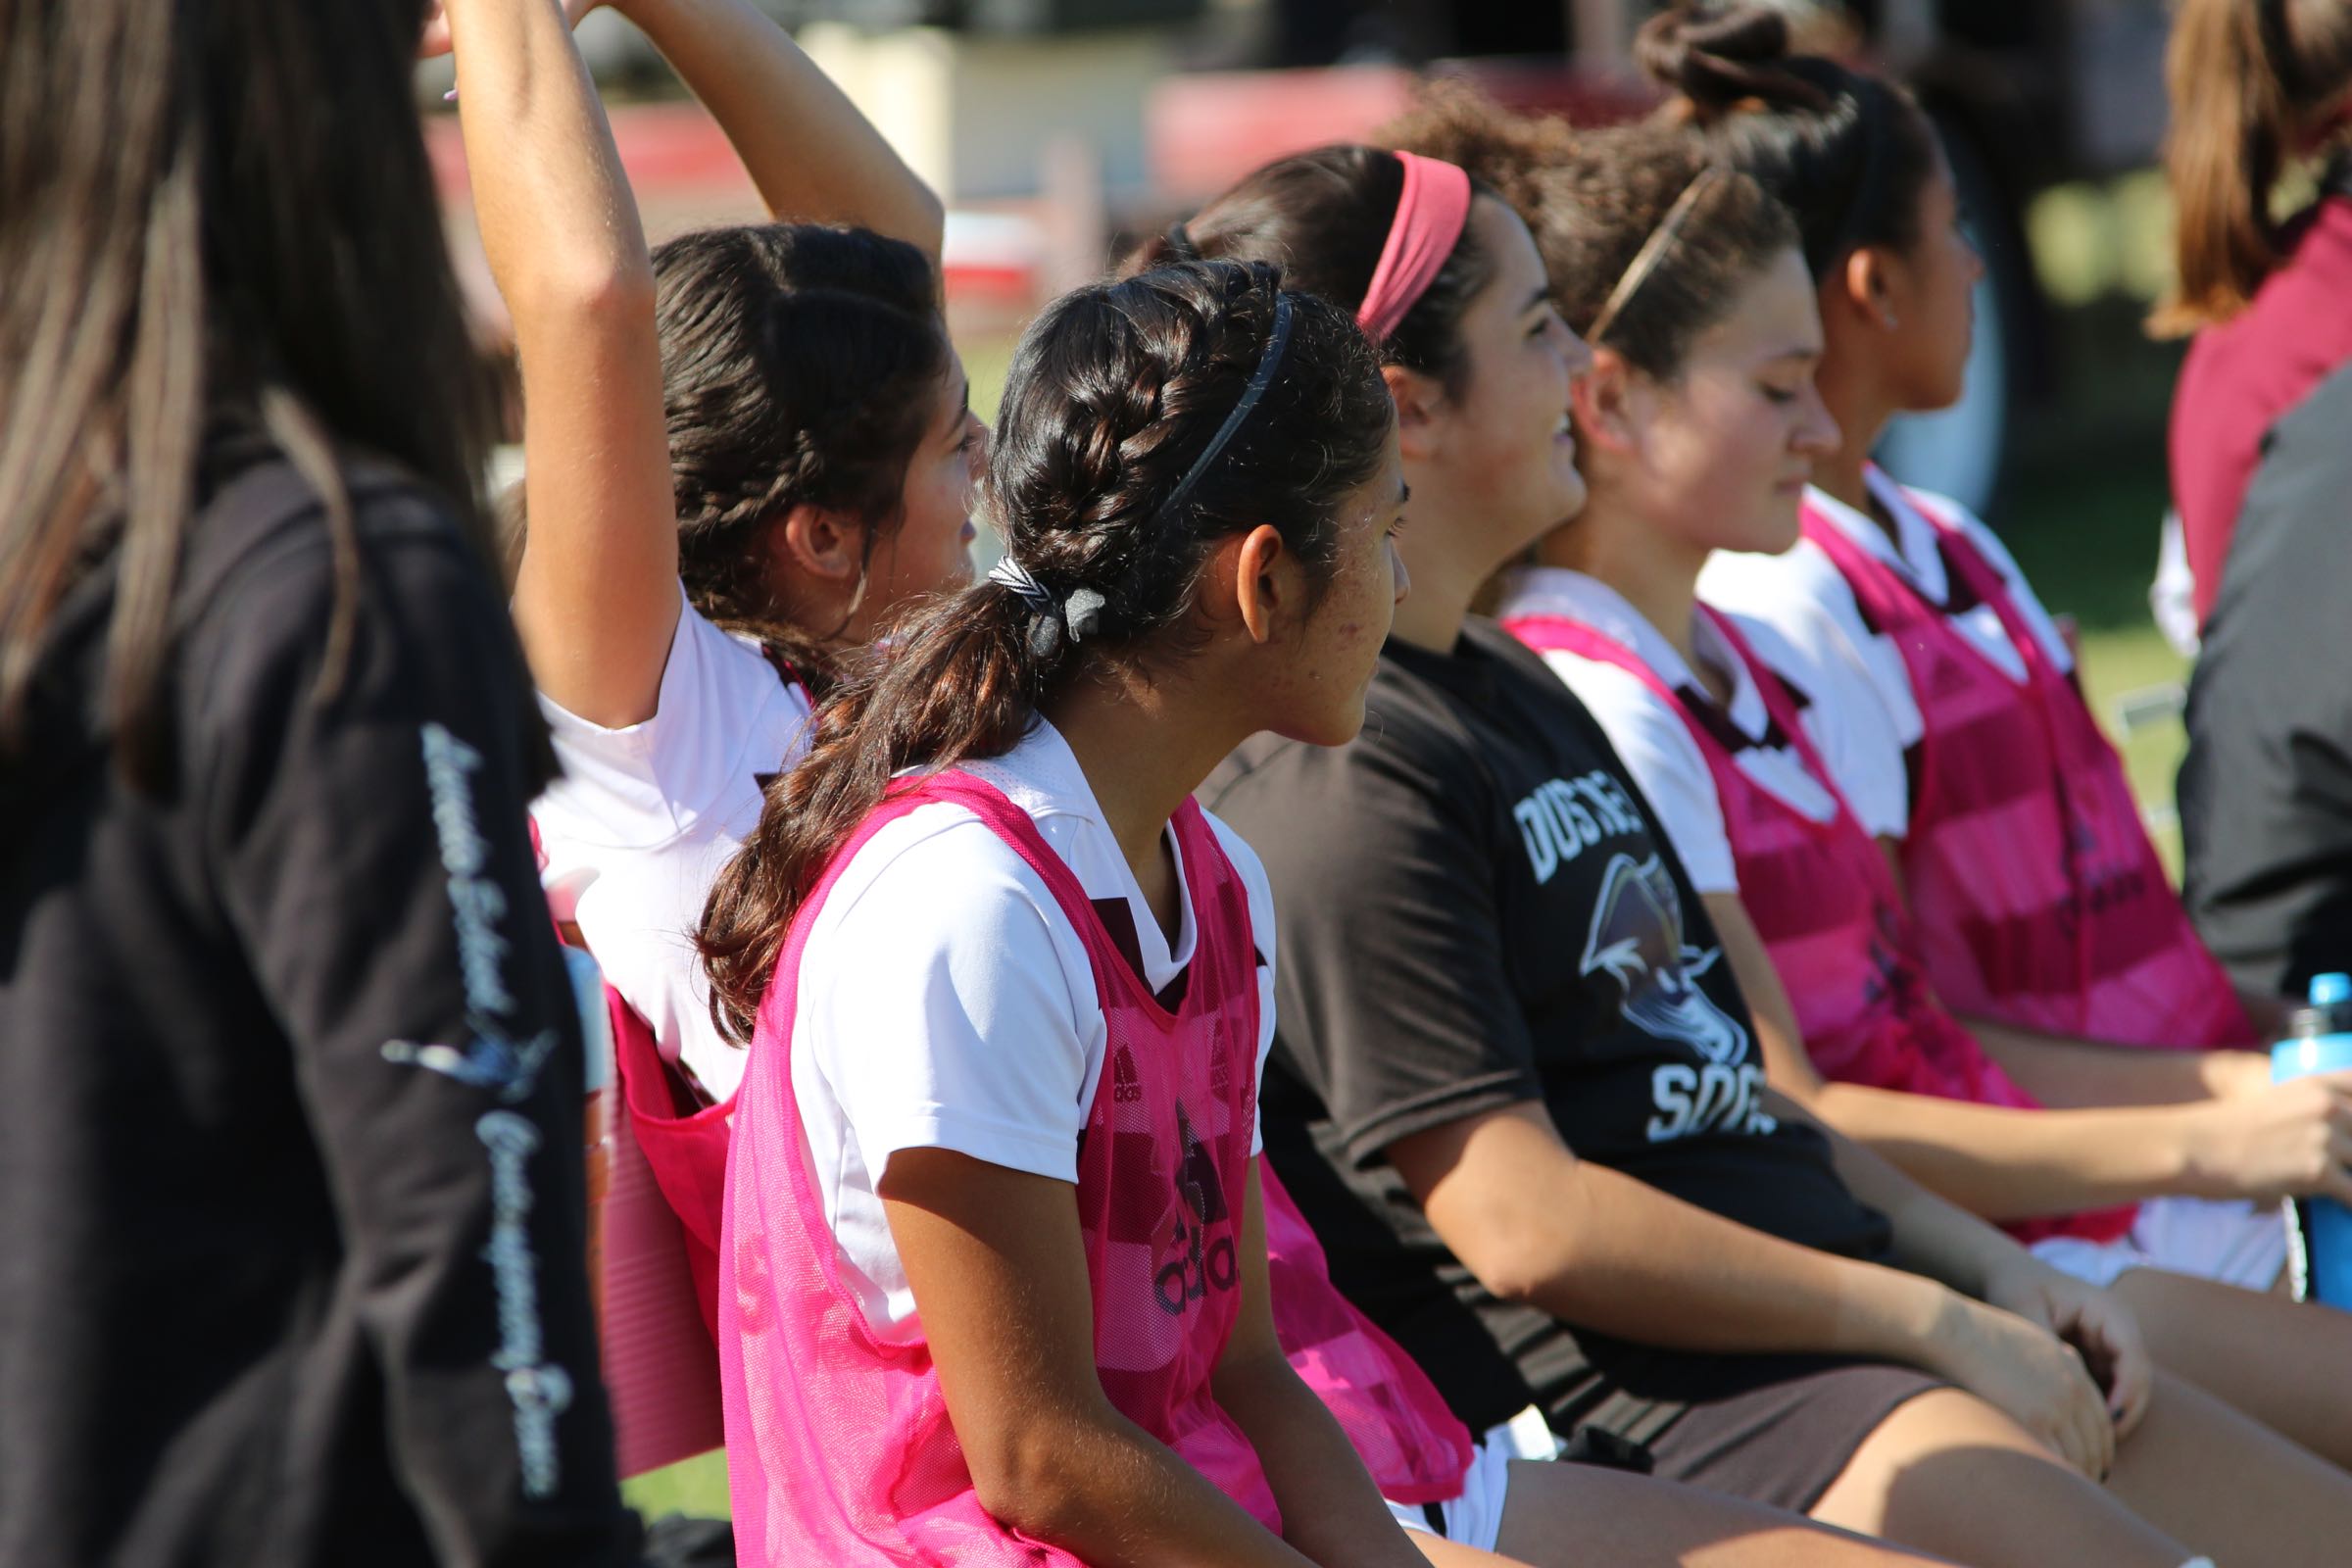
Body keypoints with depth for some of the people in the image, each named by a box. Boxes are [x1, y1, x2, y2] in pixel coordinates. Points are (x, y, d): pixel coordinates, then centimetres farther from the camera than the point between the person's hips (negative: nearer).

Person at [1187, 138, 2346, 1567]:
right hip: (1634, 1394, -10)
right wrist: (1934, 1321, -12)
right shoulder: (1331, 774, -13)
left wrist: (1996, 1270, 11)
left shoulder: (1511, 685, 20)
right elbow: (1527, 1225, -18)